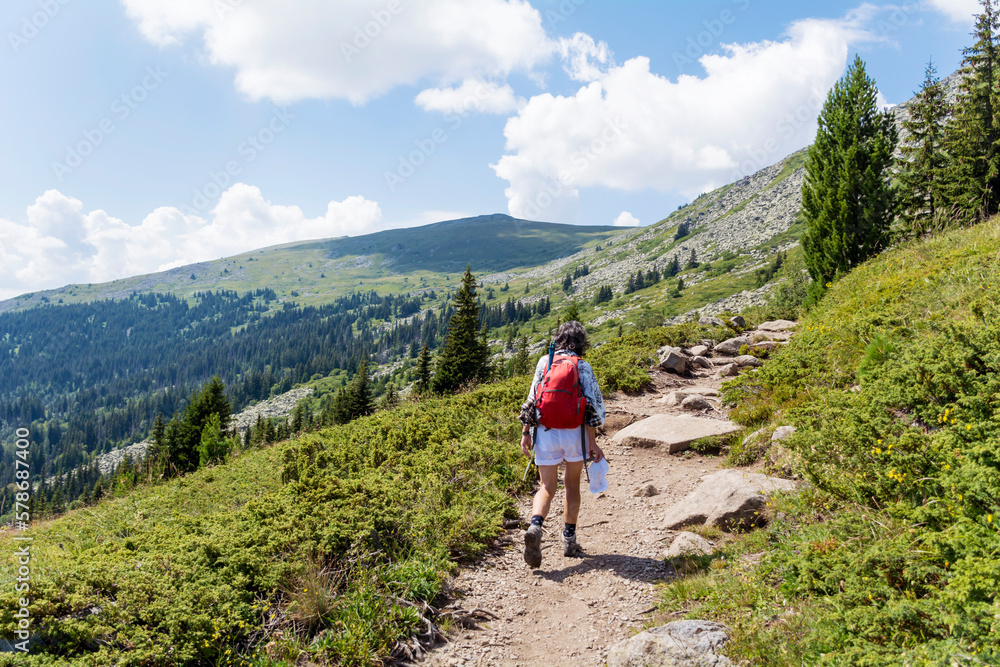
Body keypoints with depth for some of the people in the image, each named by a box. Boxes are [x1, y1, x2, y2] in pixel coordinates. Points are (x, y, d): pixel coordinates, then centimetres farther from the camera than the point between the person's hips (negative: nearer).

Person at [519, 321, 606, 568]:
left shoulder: (544, 362, 3)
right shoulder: (582, 367, -4)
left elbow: (532, 399, 2)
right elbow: (593, 406, -8)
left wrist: (526, 432, 6)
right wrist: (593, 443, -5)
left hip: (545, 433, 1)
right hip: (574, 433, -1)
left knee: (547, 488, 8)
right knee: (572, 485, 18)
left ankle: (535, 527, -20)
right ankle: (569, 539, 23)